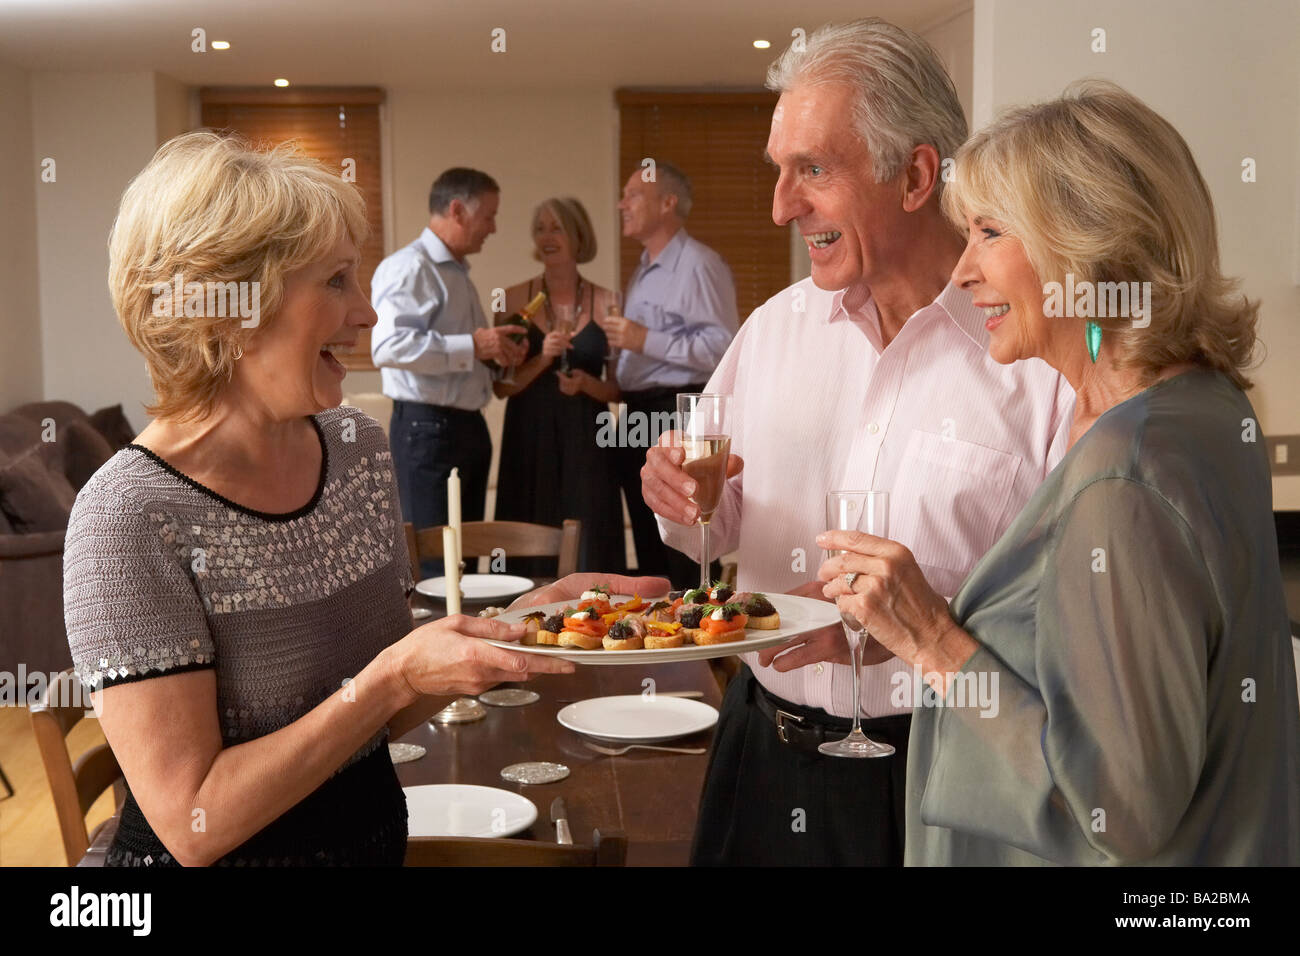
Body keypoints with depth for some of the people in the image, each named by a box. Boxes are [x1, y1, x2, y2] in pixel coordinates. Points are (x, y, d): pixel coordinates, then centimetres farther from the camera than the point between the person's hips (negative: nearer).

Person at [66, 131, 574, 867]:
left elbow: (383, 716, 4)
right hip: (239, 853, -6)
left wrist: (510, 631, -11)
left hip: (377, 830, 6)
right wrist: (396, 676, -28)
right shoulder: (131, 516, -23)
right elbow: (193, 824, -23)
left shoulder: (360, 448, -4)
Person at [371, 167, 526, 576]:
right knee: (433, 564, -8)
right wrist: (471, 346, -23)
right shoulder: (409, 268, -11)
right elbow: (388, 346, -27)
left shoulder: (457, 273, 20)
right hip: (427, 429, -10)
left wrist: (495, 352, 12)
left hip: (468, 427, 10)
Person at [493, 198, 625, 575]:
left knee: (587, 550, 0)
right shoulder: (514, 299, 4)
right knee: (529, 553, 0)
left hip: (585, 441, 0)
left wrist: (586, 384, -12)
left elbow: (618, 388, 7)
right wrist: (542, 359, -16)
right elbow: (501, 386, 0)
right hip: (529, 438, 0)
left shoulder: (606, 303, 4)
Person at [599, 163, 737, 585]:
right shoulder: (643, 272, 20)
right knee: (650, 552, 15)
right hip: (639, 418, 10)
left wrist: (646, 341, -20)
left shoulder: (698, 265, -10)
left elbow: (722, 347, -21)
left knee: (687, 562, -8)